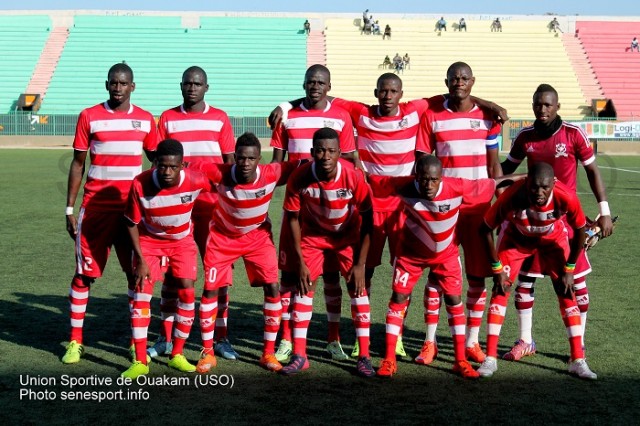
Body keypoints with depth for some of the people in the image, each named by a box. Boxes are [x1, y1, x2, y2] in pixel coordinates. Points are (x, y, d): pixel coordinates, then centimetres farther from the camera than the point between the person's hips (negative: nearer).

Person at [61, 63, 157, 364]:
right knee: (85, 273, 1)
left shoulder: (145, 120, 5)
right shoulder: (89, 117, 1)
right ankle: (75, 341, 12)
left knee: (137, 273, 3)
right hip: (96, 207, -1)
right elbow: (78, 164, 4)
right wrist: (69, 209, 1)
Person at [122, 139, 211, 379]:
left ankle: (177, 355, 11)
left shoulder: (196, 181, -28)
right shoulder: (140, 184, -29)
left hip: (182, 240, 1)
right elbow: (132, 223, -14)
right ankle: (140, 361, -4)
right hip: (149, 240, -1)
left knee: (187, 291, -7)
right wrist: (140, 260, -17)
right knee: (142, 293, -11)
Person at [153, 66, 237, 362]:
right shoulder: (168, 118, 7)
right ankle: (166, 338, 12)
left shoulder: (219, 118, 6)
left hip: (213, 205, 0)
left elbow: (230, 161, 7)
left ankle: (221, 338, 10)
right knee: (172, 269, 4)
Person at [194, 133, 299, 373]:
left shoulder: (271, 175, -27)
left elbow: (297, 167, -13)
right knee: (210, 288, -5)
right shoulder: (220, 174, -28)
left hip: (257, 235, 1)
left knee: (272, 287, -8)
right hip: (223, 236, -1)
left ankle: (269, 353, 5)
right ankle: (208, 353, 10)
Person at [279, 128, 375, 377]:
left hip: (348, 234, -1)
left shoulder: (354, 177, -30)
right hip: (313, 234, 1)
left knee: (357, 286, -9)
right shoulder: (300, 178, -27)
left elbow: (367, 221, -18)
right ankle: (299, 355, -1)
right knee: (304, 286, -8)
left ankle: (364, 357, -2)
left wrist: (360, 264, -18)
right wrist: (300, 262, -15)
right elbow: (292, 218, -13)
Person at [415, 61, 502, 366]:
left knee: (478, 274, 5)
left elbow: (494, 164, 9)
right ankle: (430, 342, 9)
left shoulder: (488, 117, 6)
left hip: (479, 206, 2)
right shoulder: (431, 116, 2)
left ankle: (472, 342, 16)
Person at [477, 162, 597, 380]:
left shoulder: (566, 197, -36)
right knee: (500, 290, -12)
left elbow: (579, 231, -16)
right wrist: (497, 268, -18)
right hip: (516, 237, -1)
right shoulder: (512, 197, -38)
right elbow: (486, 229, -21)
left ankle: (578, 361, 3)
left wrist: (569, 269, -12)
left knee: (566, 292, -6)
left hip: (553, 238, 1)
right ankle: (490, 358, -5)